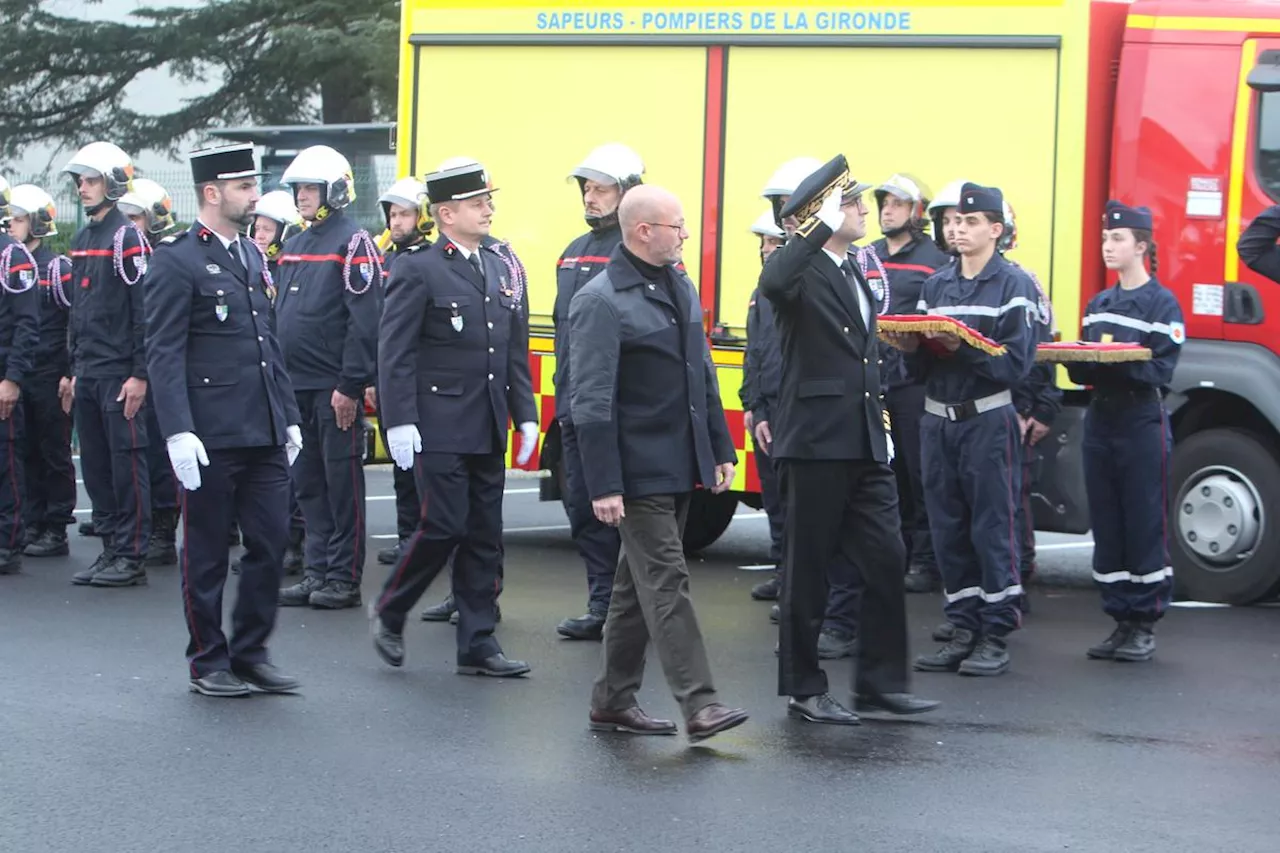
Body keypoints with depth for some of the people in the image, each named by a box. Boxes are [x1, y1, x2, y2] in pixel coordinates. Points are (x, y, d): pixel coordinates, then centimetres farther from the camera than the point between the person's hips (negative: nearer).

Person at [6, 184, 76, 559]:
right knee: (26, 454, 9)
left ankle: (57, 531, 5)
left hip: (51, 379, -6)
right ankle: (32, 525, 15)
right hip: (17, 379, 6)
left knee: (54, 454, 1)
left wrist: (70, 373, -11)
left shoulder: (57, 269, -8)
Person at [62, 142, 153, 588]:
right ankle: (111, 549, 15)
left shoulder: (127, 238, -8)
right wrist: (74, 369, 17)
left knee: (127, 463, -4)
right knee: (96, 466, 9)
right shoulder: (82, 240, 16)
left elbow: (144, 309, -13)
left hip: (119, 374, -8)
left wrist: (140, 374, -17)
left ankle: (132, 556, 0)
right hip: (88, 375, 8)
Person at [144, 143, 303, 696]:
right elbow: (164, 354, -12)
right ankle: (209, 662, 14)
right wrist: (178, 432, -19)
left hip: (264, 433, 7)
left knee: (270, 542, 6)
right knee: (206, 552, 4)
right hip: (211, 436, -7)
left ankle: (251, 654, 17)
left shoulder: (251, 255, 15)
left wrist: (289, 417, 17)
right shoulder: (176, 260, -8)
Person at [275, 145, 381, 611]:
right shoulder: (294, 246, 16)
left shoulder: (353, 242, -9)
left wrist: (350, 385, -18)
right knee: (308, 483, 10)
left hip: (334, 388, -8)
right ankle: (317, 571, 16)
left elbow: (365, 321, -14)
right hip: (294, 387, 8)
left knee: (342, 481, -2)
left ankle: (344, 578, 2)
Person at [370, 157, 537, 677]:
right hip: (438, 428, -7)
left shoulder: (503, 269, 13)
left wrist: (525, 416, 11)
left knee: (484, 537, 6)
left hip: (488, 431, 7)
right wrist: (399, 422, -16)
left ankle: (477, 645, 11)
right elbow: (395, 352, -10)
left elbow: (516, 353, 17)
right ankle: (388, 612, 13)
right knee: (443, 527, -9)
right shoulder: (417, 270, -7)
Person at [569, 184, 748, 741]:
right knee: (666, 582, -9)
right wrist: (603, 485, -20)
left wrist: (720, 449, 17)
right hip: (638, 471, -8)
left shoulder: (680, 287, 12)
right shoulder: (601, 302, -14)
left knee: (638, 583, 13)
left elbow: (703, 376, 20)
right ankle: (698, 705, -10)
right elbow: (591, 401, -17)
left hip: (680, 465, 8)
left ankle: (614, 700, 21)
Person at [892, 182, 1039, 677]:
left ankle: (996, 636, 1)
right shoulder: (936, 285, 13)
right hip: (939, 419, 6)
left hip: (988, 422, -6)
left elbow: (1015, 363, -12)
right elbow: (920, 367, 13)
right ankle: (964, 630, 15)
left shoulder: (1013, 285, -3)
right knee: (948, 529, 8)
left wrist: (962, 347, -23)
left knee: (992, 528, -4)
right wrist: (912, 348, -9)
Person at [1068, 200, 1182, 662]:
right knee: (1106, 525, 7)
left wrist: (1114, 359, -26)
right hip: (1101, 418, 6)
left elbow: (1159, 371, -13)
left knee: (1145, 525, -3)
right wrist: (1076, 360, -8)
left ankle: (1144, 626, 2)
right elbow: (1085, 371, 14)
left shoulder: (1162, 303, -5)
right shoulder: (1099, 304, 15)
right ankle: (1120, 620, 13)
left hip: (1143, 422, -6)